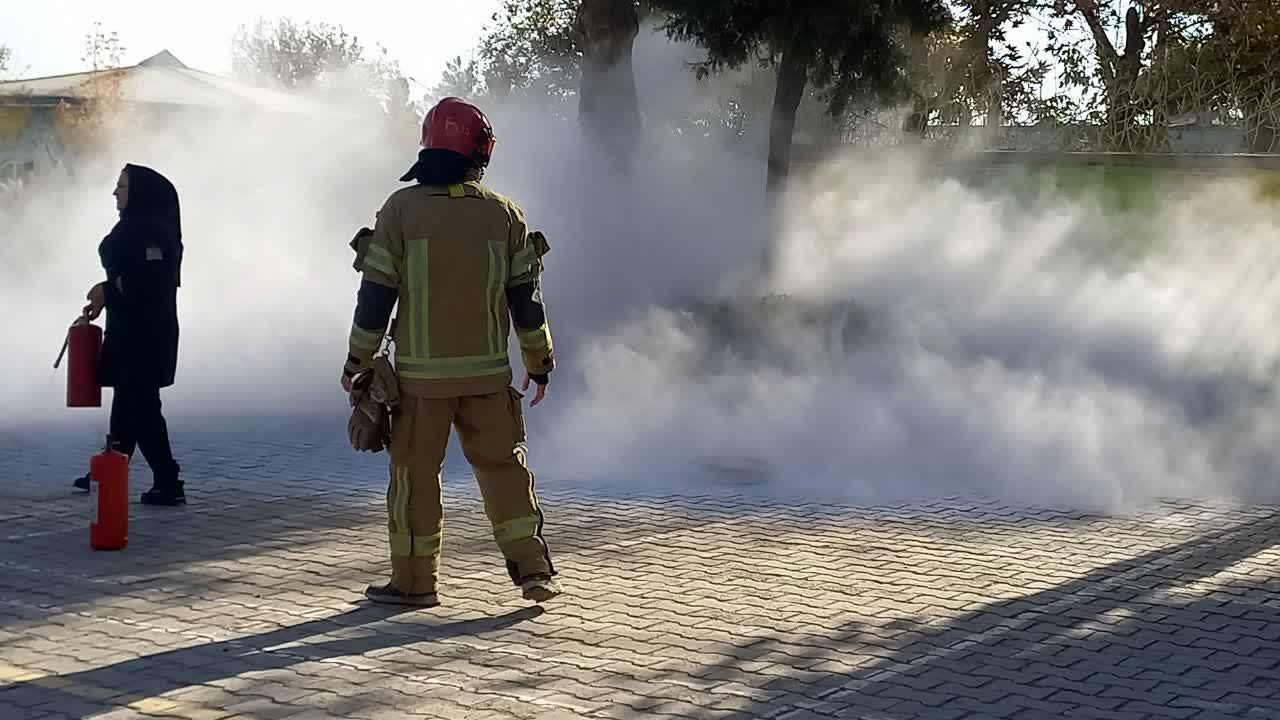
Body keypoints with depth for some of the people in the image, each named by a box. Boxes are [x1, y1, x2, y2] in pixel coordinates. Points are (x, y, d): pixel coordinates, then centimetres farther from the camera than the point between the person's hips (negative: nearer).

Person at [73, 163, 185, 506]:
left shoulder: (151, 230, -17)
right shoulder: (135, 227, 15)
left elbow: (153, 278, -26)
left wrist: (108, 290, -15)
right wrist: (106, 297, 8)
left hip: (145, 330, -10)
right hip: (130, 327, 10)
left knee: (141, 404, -8)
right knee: (126, 400, 16)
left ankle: (169, 484, -6)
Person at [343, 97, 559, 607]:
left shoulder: (401, 209, -5)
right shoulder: (502, 213, 1)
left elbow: (376, 296, -5)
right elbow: (525, 297, 4)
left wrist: (358, 362, 4)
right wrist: (540, 362, 14)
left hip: (420, 374, -2)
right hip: (488, 373, 2)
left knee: (415, 474, 7)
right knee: (503, 466, 11)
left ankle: (414, 581, 13)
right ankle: (532, 569, 8)